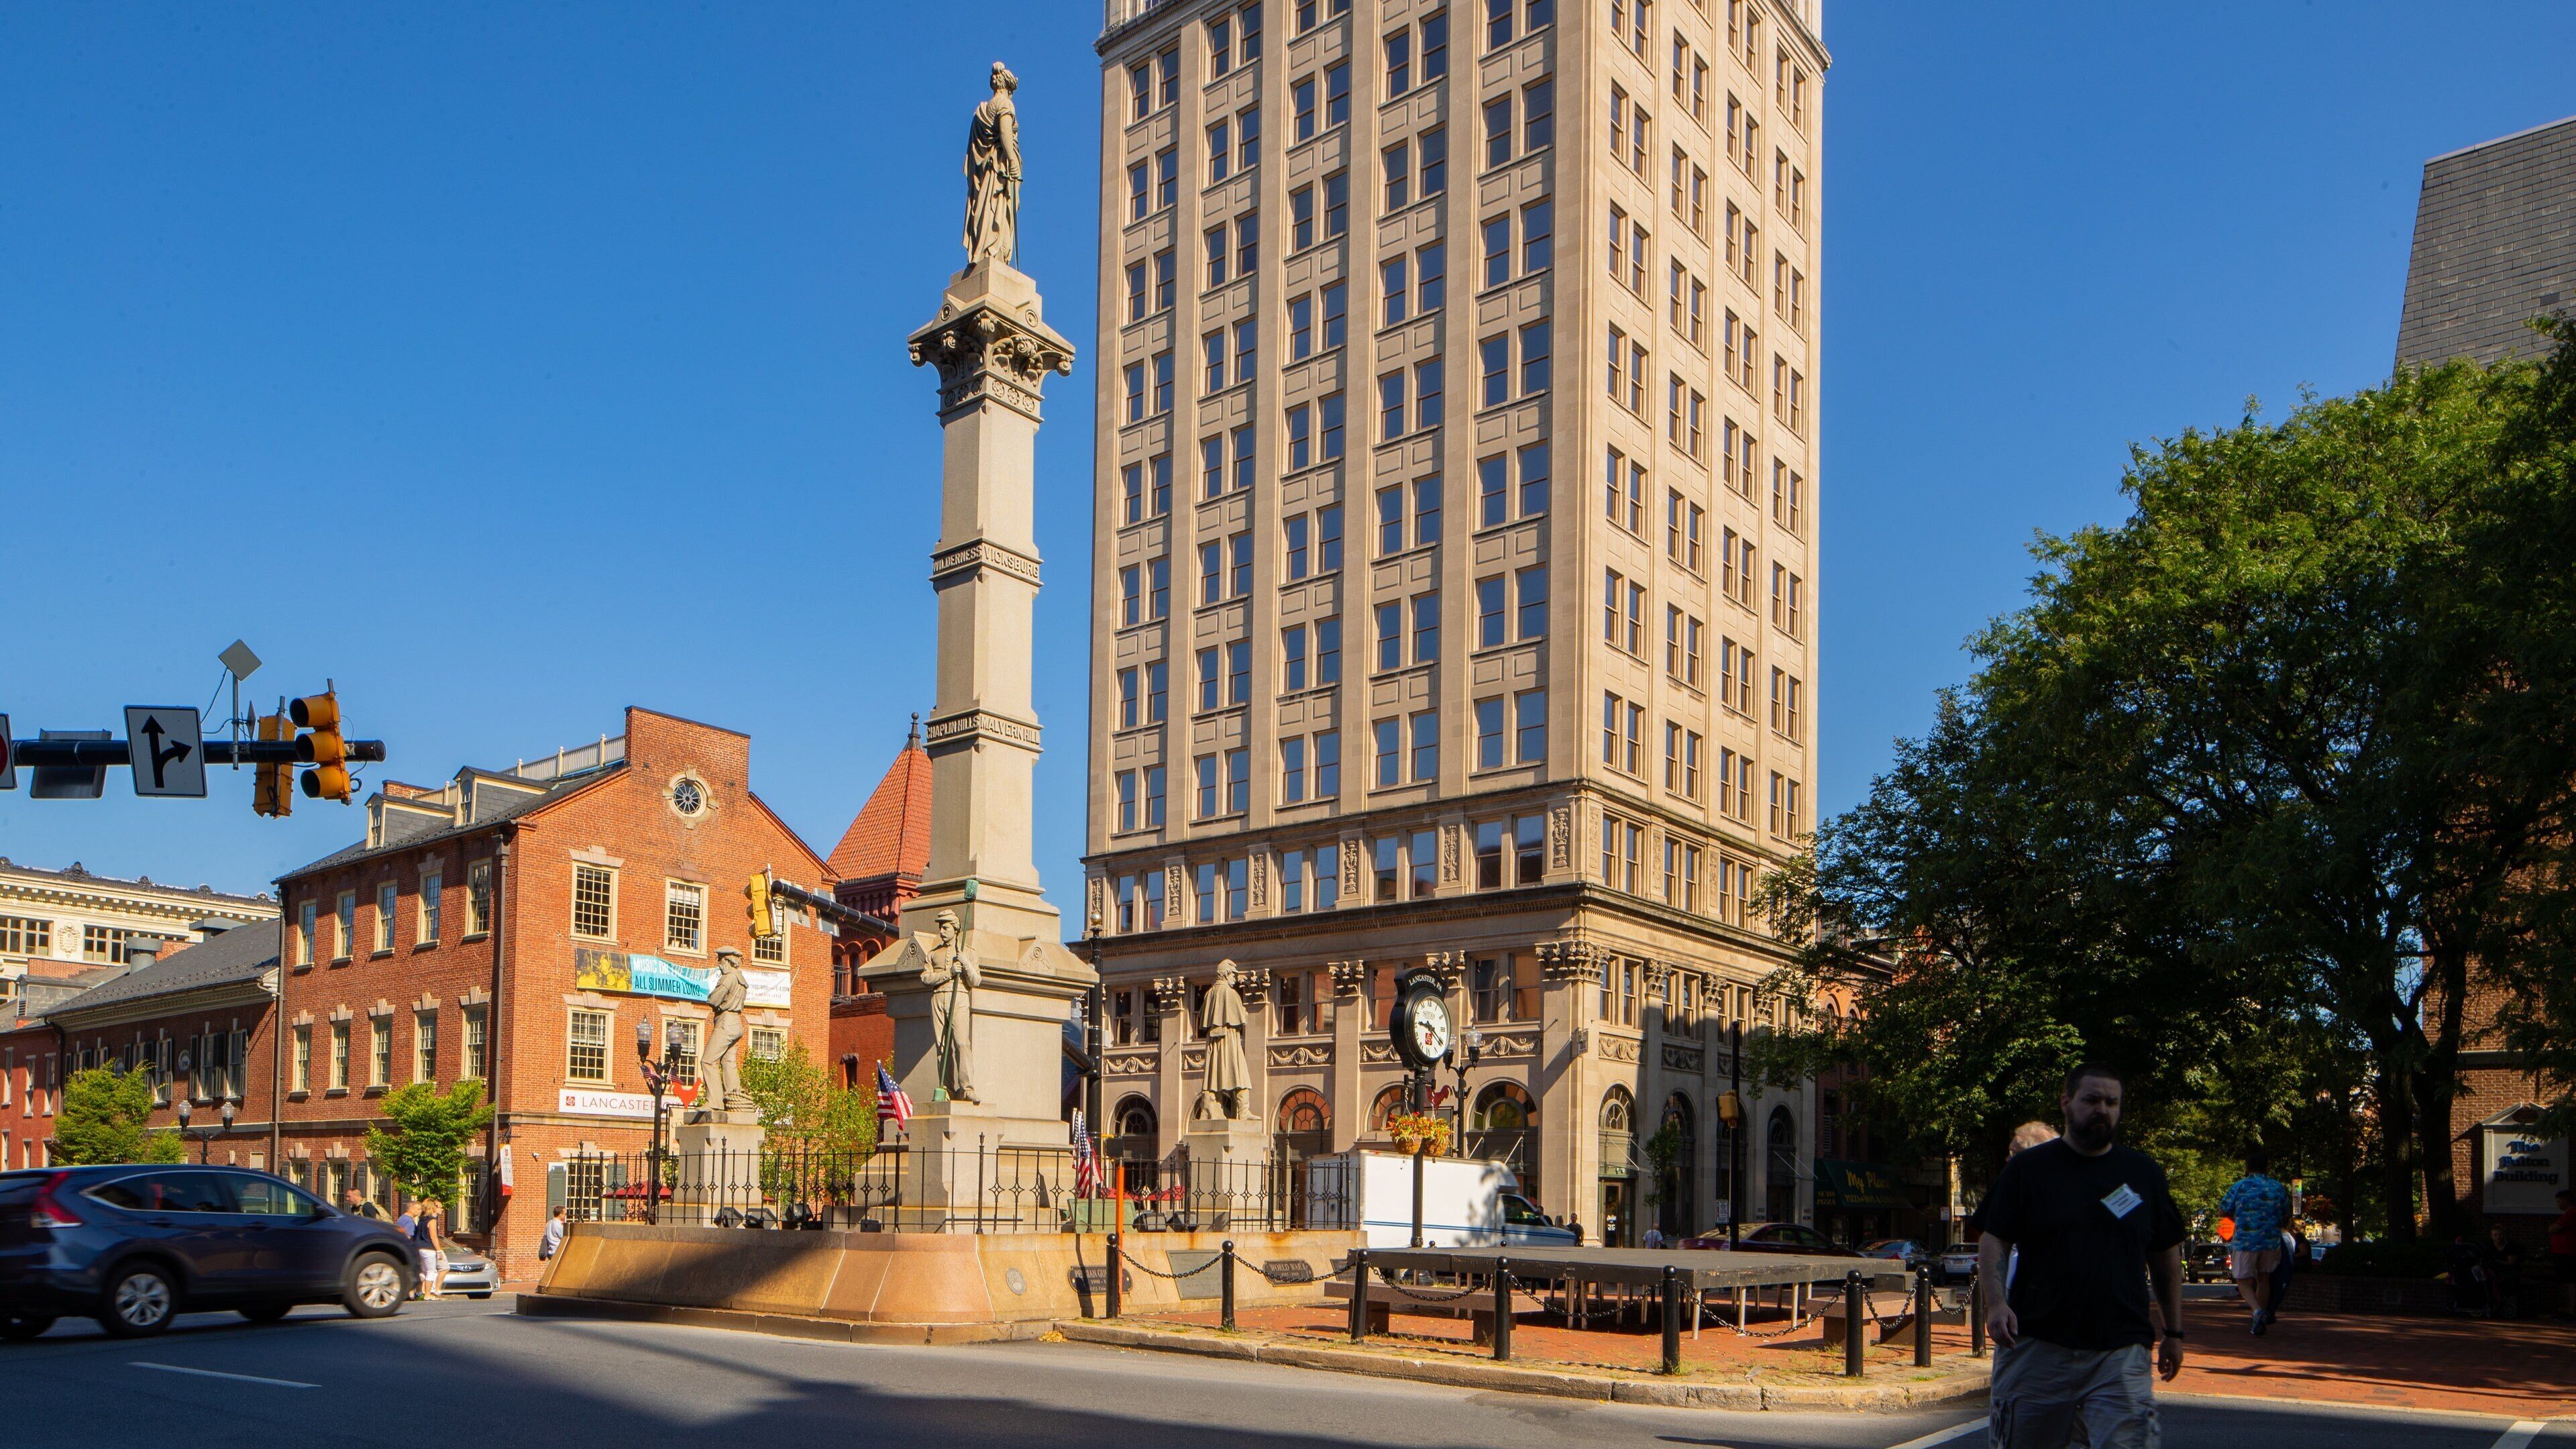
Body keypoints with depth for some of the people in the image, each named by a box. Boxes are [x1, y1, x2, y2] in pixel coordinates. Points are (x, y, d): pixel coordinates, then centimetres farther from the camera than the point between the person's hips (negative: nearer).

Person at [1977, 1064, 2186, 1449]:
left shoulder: (2144, 1173, 12)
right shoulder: (2028, 1168, 5)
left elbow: (2166, 1256, 18)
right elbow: (1992, 1242, 1)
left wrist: (2173, 1332, 16)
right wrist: (1996, 1303, -15)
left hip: (2120, 1352, 1)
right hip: (2035, 1344, -1)